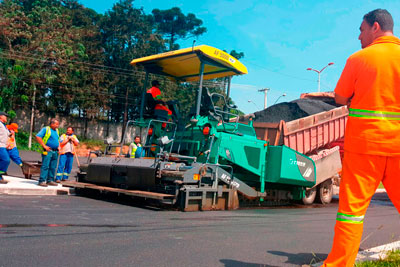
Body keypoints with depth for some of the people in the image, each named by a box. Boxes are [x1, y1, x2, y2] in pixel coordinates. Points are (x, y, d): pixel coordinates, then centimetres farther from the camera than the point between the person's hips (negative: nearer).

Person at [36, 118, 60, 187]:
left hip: (55, 152, 7)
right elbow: (38, 137, -11)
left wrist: (59, 146, 15)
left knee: (53, 167, 7)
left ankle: (50, 180, 14)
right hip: (48, 151, -7)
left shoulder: (56, 131, 19)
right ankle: (42, 181, -10)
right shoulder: (45, 129, -3)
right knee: (45, 166, -10)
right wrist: (44, 146, -15)